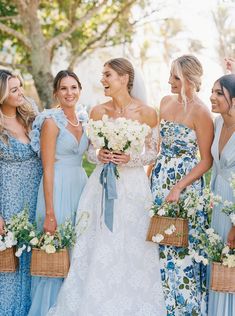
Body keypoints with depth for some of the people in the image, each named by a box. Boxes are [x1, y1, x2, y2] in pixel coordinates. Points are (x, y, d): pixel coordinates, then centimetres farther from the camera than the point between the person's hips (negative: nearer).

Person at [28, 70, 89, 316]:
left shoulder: (83, 121, 10)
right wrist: (49, 213, -18)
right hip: (57, 191, -7)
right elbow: (48, 169, -15)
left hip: (81, 187, 7)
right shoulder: (51, 121, -11)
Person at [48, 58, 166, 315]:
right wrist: (100, 156, -11)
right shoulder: (98, 112, 4)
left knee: (131, 249, 1)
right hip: (102, 185, 2)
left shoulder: (146, 113, -4)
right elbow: (90, 151, 11)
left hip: (133, 186, -2)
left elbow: (152, 152, 1)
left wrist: (130, 159, -16)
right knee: (98, 248, 3)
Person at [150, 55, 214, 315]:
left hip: (185, 182, -7)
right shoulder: (166, 102, 8)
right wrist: (150, 173, 10)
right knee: (158, 243, 11)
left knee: (181, 245, 1)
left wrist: (178, 188, -19)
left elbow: (207, 160, -13)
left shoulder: (199, 112, -13)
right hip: (159, 178, 7)